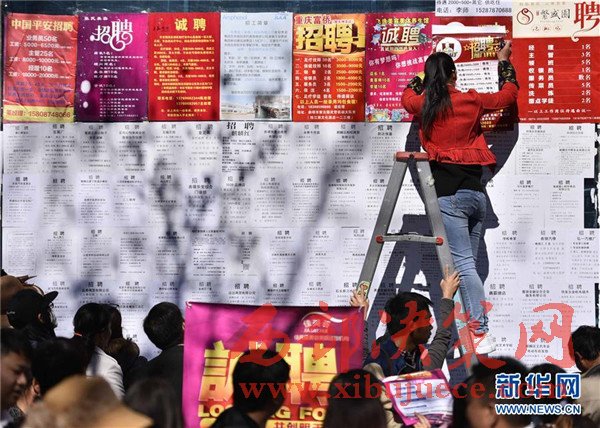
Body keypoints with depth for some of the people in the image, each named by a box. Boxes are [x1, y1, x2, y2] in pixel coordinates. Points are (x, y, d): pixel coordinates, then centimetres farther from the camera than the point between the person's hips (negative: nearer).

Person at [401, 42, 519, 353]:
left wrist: (427, 76, 45)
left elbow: (407, 95, 29)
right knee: (469, 263, 11)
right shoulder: (471, 101, 6)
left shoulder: (422, 105, 3)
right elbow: (509, 94, 23)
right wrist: (504, 61, 38)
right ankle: (473, 326, 8)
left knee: (464, 265, -11)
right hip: (476, 193, 4)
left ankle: (481, 334, -21)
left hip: (449, 196, -4)